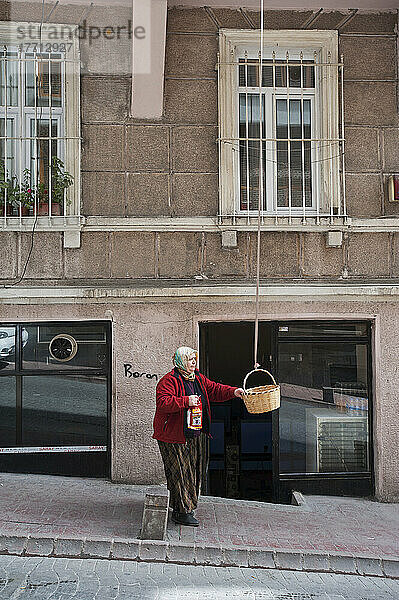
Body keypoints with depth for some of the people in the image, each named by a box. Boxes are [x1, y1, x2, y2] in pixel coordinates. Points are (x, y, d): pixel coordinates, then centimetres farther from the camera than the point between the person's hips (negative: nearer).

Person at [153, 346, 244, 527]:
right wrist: (186, 401, -27)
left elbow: (214, 390, 15)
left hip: (196, 435, 8)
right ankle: (182, 512, 7)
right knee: (181, 473, -3)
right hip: (174, 436, -8)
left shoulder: (198, 378, 12)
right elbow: (162, 403, -23)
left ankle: (188, 505, 29)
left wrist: (232, 392, -1)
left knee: (195, 471, 14)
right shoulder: (169, 381, -13)